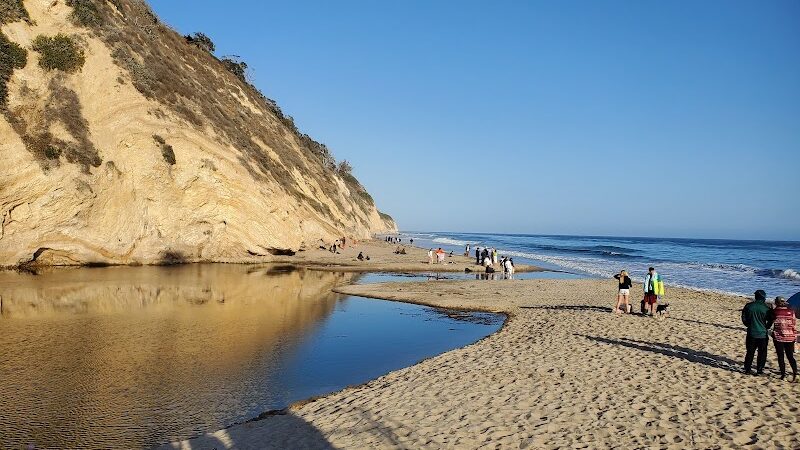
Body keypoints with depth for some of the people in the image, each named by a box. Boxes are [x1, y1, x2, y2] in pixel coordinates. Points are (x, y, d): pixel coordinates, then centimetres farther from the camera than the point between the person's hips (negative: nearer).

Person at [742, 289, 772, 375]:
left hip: (751, 333, 2)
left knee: (750, 352, 11)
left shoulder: (748, 306, -4)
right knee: (762, 353, 9)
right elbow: (770, 321, -2)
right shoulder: (766, 308, -10)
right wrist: (766, 328, 16)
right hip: (762, 334, -2)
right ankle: (759, 370, 11)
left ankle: (747, 369, 14)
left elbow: (744, 319, 1)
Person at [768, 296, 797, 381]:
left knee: (780, 356, 6)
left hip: (778, 337, -2)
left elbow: (770, 320, 11)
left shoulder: (774, 312, -7)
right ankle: (795, 373, -3)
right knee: (790, 356, 11)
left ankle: (783, 374, 8)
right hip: (790, 337, 3)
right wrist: (795, 336, 12)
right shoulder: (791, 311, 0)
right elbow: (794, 325, 3)